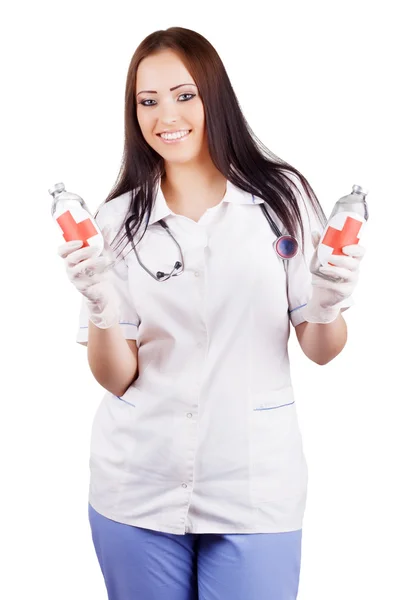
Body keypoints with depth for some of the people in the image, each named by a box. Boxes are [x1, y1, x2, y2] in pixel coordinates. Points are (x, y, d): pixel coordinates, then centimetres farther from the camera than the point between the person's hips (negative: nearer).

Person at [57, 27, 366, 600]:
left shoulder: (283, 195, -2)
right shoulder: (118, 220, 0)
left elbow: (319, 349, 2)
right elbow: (116, 378, -1)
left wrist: (328, 308, -19)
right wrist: (102, 308, -19)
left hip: (256, 484, -1)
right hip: (138, 488, 1)